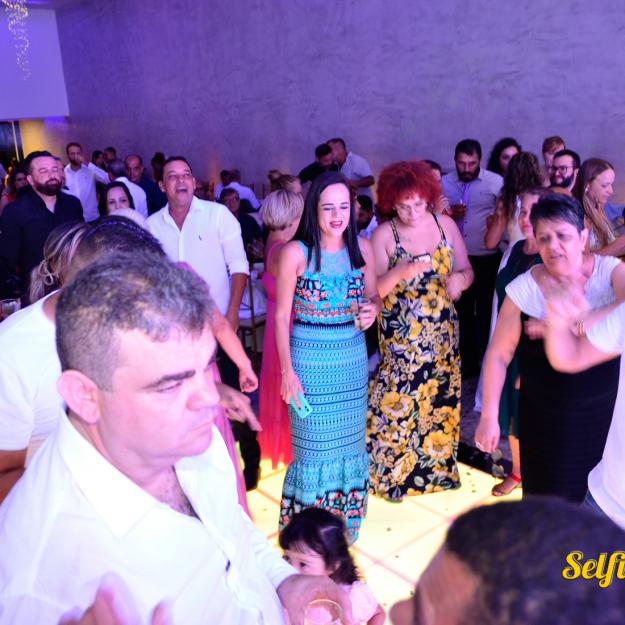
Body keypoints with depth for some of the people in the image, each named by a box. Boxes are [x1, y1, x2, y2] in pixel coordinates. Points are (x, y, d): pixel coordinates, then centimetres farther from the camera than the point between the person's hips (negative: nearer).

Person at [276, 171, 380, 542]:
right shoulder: (296, 252, -10)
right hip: (309, 356, -4)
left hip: (353, 356, 4)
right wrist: (287, 370, -10)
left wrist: (372, 310, -13)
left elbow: (373, 297, 12)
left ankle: (344, 521, 34)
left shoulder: (362, 248, 0)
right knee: (314, 442, 5)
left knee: (350, 439, 13)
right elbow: (282, 315, -7)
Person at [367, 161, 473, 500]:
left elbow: (467, 270, 3)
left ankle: (437, 465, 35)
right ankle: (392, 471, 21)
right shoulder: (384, 234, -9)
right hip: (399, 337, -3)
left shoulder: (445, 224, 0)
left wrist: (460, 278, -20)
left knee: (441, 400, 13)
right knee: (397, 404, -1)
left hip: (443, 333, 3)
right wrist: (400, 272, -33)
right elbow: (375, 288, -14)